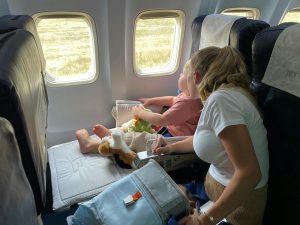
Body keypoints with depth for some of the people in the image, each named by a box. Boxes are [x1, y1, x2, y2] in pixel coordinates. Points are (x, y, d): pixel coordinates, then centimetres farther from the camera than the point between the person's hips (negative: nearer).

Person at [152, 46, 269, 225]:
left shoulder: (220, 98, -26)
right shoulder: (229, 92, 2)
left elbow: (249, 172, -29)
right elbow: (208, 136, 15)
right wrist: (172, 147, 25)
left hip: (238, 197, -7)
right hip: (222, 185, 7)